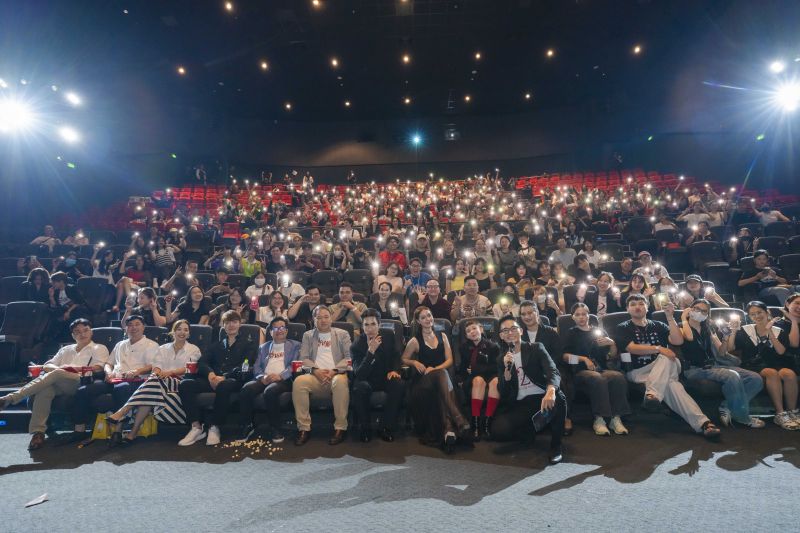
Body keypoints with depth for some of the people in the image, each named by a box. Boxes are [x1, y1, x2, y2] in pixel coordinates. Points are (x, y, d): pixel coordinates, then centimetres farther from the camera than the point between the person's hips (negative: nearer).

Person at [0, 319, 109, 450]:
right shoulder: (66, 350, 31)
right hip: (58, 385, 4)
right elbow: (47, 366, 17)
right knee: (45, 388, -32)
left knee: (56, 374, -33)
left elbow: (98, 368, 0)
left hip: (81, 383, -4)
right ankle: (38, 432, -37)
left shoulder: (99, 348, 18)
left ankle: (11, 398, -32)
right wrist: (60, 368, -5)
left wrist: (76, 368, -11)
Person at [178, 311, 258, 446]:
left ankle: (215, 428, -24)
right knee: (185, 384, -21)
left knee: (223, 386, -40)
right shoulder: (216, 345, 28)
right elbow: (202, 362, 13)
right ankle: (196, 427, -20)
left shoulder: (248, 343, 15)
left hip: (234, 380, -4)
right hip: (213, 379, 5)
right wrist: (210, 374, -11)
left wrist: (224, 377, -16)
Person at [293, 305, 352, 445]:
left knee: (340, 381, -37)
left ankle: (340, 428, -25)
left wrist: (334, 371, -14)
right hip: (315, 376, 2)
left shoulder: (342, 334, 15)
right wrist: (315, 370, -11)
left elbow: (349, 357, 3)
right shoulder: (308, 335, 20)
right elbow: (303, 359, 9)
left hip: (336, 375, -2)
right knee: (299, 381, -31)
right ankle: (304, 428, -21)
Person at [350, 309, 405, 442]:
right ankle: (364, 428, -14)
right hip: (366, 379, -2)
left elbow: (396, 357, 15)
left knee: (399, 385, -29)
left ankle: (387, 427, -16)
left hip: (385, 377, 2)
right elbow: (359, 374, -27)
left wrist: (394, 370, -8)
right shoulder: (356, 346, -15)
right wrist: (370, 351, -37)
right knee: (360, 387, -35)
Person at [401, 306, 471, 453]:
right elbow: (404, 359, 11)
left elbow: (449, 360, 8)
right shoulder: (415, 341, 5)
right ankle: (459, 421, -47)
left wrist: (435, 369, -9)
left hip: (441, 374, 3)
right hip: (422, 380, -2)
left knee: (442, 374, -36)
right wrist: (415, 362, -9)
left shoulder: (442, 336, 14)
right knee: (442, 375, -36)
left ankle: (448, 428, -44)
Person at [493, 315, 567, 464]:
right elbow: (503, 392, 3)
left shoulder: (536, 348, 2)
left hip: (542, 398, -2)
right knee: (498, 432, -24)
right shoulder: (501, 359, 10)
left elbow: (553, 371, -16)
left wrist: (550, 391, -39)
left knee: (558, 398, -37)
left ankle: (556, 445, -10)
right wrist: (507, 368, -14)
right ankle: (530, 428, 10)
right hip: (520, 404, 2)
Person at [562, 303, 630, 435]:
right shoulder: (571, 333, 17)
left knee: (618, 377, -31)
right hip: (581, 371, -3)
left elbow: (611, 358, 19)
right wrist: (584, 358, -8)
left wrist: (612, 344, 0)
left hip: (602, 369, 3)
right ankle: (599, 420, -32)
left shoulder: (599, 331, 24)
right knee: (597, 379, -36)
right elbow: (564, 356, 5)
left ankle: (616, 419, -28)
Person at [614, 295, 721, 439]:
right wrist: (658, 348, -20)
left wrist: (670, 317, -3)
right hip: (638, 372, -3)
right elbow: (631, 348, -9)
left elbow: (678, 341, 4)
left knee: (667, 359, -35)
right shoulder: (624, 328, 11)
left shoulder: (658, 326, 21)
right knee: (670, 385, -34)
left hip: (664, 370, 3)